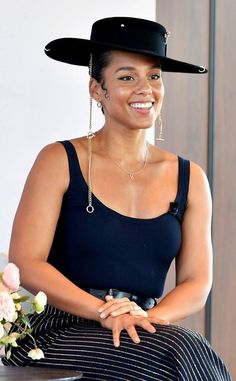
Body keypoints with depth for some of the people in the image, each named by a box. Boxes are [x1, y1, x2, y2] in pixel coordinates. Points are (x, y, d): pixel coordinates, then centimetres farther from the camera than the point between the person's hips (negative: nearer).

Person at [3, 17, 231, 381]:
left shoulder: (189, 179, 13)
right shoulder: (60, 162, 2)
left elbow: (197, 283, 8)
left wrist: (149, 317, -14)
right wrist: (105, 313, -20)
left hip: (145, 334, 4)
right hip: (61, 333, -4)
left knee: (188, 349, -31)